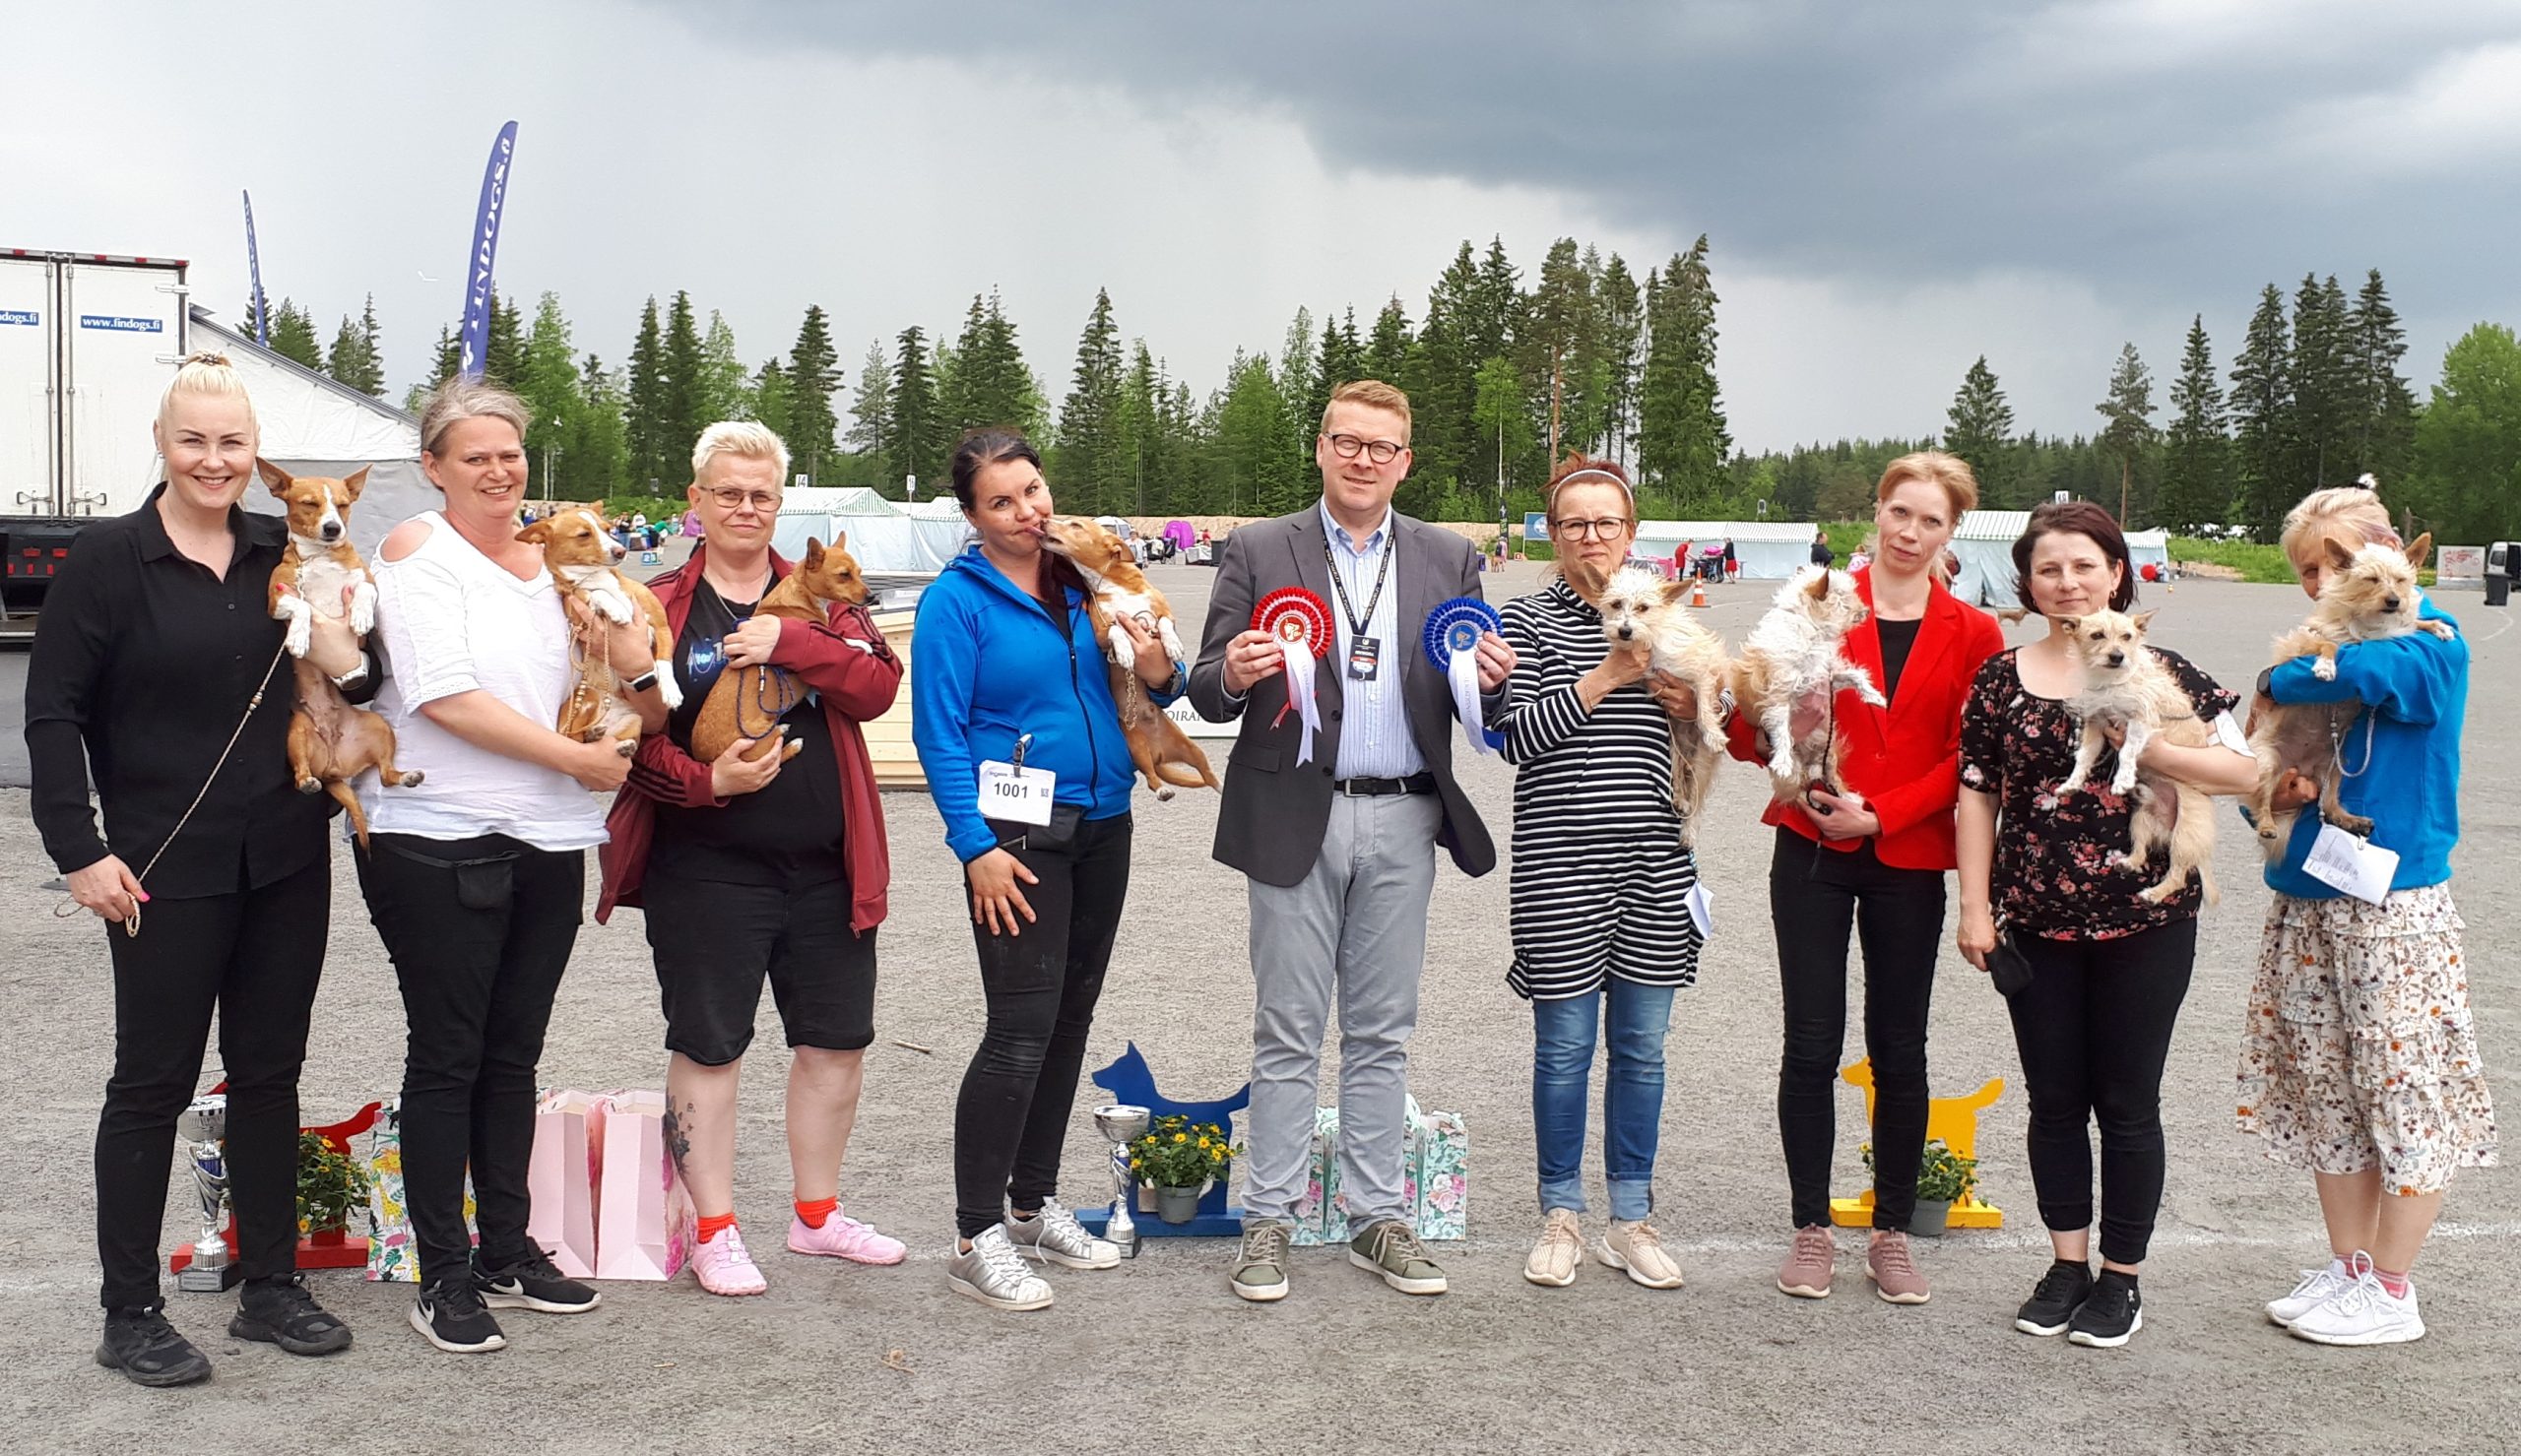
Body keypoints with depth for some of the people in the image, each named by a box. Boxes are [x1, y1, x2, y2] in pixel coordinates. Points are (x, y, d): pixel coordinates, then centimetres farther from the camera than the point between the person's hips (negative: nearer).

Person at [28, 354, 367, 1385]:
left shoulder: (286, 554, 6)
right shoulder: (106, 559, -6)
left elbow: (341, 683, 16)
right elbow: (53, 712, -6)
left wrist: (345, 658, -7)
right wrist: (81, 851, -12)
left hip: (286, 862, 4)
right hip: (165, 869, -4)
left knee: (269, 1072, 12)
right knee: (153, 1081, 4)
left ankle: (270, 1285, 24)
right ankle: (130, 1314, 16)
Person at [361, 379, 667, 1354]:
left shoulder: (549, 559, 13)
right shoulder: (418, 549, -5)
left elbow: (640, 707, 17)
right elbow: (445, 695, -16)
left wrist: (623, 649, -5)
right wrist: (578, 759, -12)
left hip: (547, 841, 6)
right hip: (437, 838, -6)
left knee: (513, 1052, 13)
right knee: (446, 1055, 1)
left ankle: (507, 1252, 24)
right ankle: (443, 1277, 9)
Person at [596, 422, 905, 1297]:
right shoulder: (659, 607, 1)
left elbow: (877, 686, -5)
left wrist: (792, 643, -18)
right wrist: (706, 782, -19)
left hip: (825, 863, 4)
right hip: (706, 867, -3)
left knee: (837, 1038, 12)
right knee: (709, 1046, 4)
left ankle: (817, 1215, 29)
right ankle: (714, 1231, 18)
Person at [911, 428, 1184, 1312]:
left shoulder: (1084, 584, 9)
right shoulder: (957, 601, -7)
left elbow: (1143, 696, 16)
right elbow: (940, 734, -11)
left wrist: (1158, 672, -8)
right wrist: (977, 847, -18)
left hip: (1101, 827, 7)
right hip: (1017, 839, -7)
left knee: (1072, 1017, 12)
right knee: (1021, 1029, -10)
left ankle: (1034, 1205, 26)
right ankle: (977, 1239, -2)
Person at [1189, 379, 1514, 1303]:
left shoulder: (1449, 561, 9)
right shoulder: (1259, 552, 3)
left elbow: (1477, 708, 10)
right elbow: (1208, 694, 0)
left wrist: (1489, 681, -13)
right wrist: (1232, 675, -22)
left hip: (1402, 822, 2)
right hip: (1295, 819, -2)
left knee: (1381, 1034, 10)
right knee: (1288, 1033, 4)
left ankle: (1378, 1222, 19)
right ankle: (1269, 1221, 14)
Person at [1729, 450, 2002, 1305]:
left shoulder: (1974, 634, 5)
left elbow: (1968, 758, 0)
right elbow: (1754, 727, 3)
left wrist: (1878, 814, -12)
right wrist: (1770, 731, -20)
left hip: (1908, 863, 1)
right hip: (1812, 855, -1)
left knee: (1900, 1053, 7)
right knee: (1812, 1046, 1)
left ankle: (1892, 1235, 20)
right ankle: (1812, 1230, 15)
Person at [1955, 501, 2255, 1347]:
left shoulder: (2157, 670, -2)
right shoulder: (2000, 679, 3)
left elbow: (2245, 771, -5)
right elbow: (1977, 795, 5)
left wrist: (2148, 748, -18)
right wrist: (1976, 907, 0)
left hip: (2143, 920, -2)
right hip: (2036, 922, 2)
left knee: (2126, 1102, 6)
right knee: (2054, 1099, 10)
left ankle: (2121, 1278, 19)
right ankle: (2067, 1264, 25)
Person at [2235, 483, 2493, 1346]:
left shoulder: (2430, 642, -8)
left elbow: (2365, 671, -32)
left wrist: (2280, 682, -14)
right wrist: (2278, 786, -9)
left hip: (2395, 907, -7)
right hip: (2308, 902, 7)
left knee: (2405, 1093, 1)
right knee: (2327, 1093, 12)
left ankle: (2391, 1292, 11)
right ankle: (2348, 1267, 24)